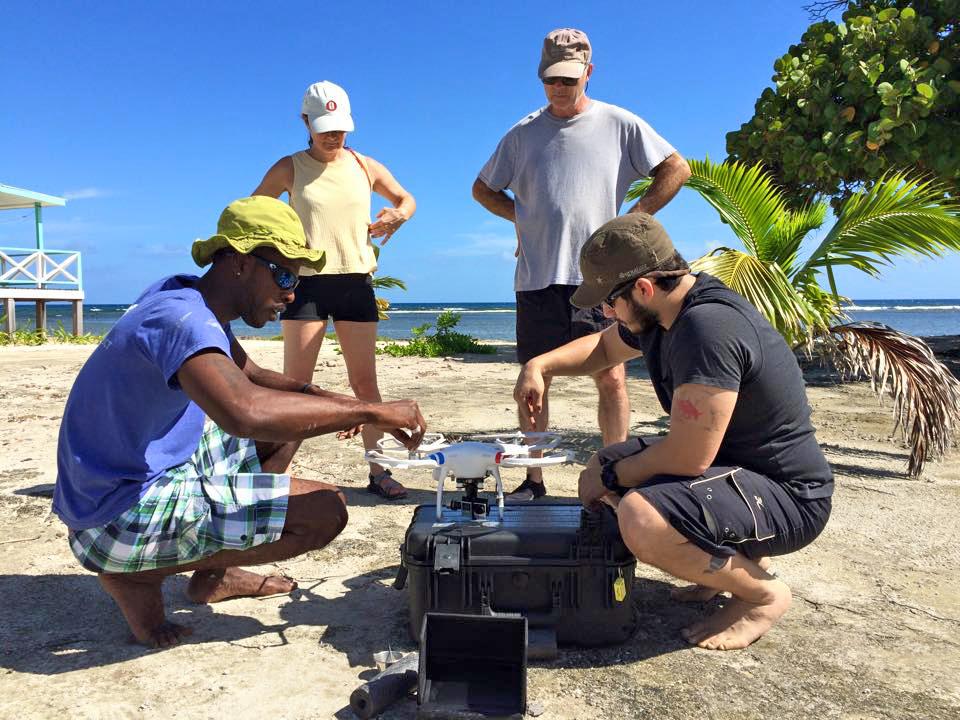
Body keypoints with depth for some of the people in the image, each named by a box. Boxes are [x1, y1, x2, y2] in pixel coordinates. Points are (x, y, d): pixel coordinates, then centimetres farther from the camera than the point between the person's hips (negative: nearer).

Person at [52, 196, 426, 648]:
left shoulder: (192, 298, 3)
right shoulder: (181, 316, -27)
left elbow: (250, 377, 16)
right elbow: (245, 412, -46)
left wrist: (325, 399, -3)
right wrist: (370, 412, -36)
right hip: (122, 519, -10)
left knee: (288, 420, 16)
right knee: (326, 511, -17)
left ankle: (214, 573, 19)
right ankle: (140, 574, -3)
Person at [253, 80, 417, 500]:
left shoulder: (365, 166, 11)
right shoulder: (290, 168, 5)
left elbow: (407, 200, 22)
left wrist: (396, 216, -1)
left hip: (356, 281, 2)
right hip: (306, 281, -2)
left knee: (365, 380, 3)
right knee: (295, 383, -3)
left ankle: (378, 471, 11)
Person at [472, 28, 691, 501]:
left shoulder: (619, 124, 6)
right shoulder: (523, 134, 11)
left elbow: (677, 169, 9)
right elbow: (483, 189, 21)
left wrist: (634, 218, 1)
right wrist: (521, 217, 7)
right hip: (538, 279, 2)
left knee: (611, 378, -3)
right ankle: (533, 480, 14)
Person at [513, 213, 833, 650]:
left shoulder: (708, 328, -30)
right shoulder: (660, 312, 1)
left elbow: (688, 457, -29)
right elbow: (604, 347, 22)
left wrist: (612, 475, -11)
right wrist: (541, 364, 3)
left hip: (786, 497, -10)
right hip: (730, 464, 10)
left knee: (642, 519, -35)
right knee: (597, 476, 14)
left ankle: (763, 592, -4)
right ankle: (736, 558, 15)